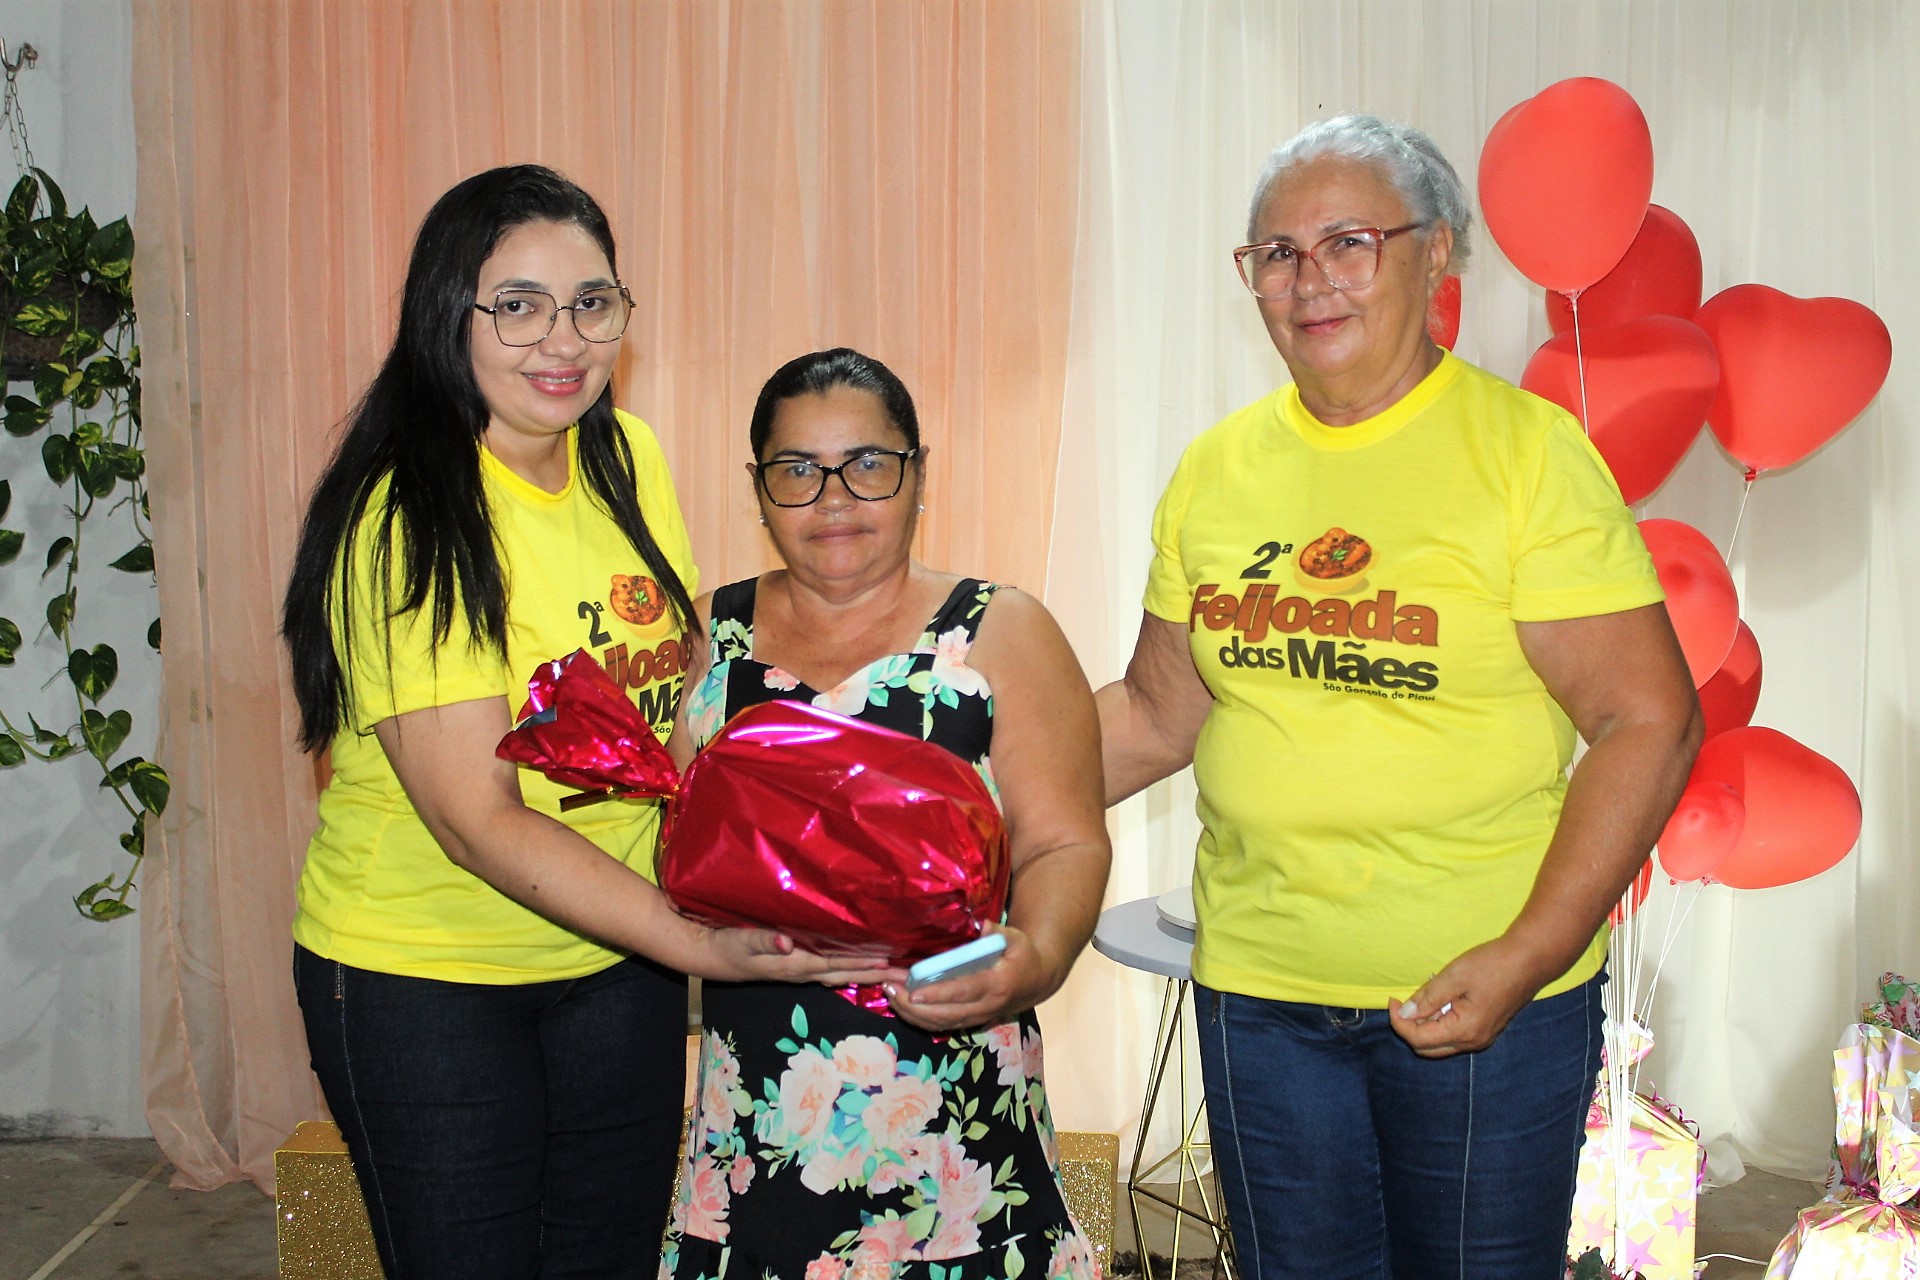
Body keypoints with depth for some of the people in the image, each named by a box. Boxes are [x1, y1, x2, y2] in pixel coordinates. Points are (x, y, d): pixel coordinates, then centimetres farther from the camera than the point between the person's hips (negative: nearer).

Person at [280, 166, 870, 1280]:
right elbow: (477, 821, -25)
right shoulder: (410, 521, -21)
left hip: (618, 958, 6)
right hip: (425, 977, -5)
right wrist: (702, 944, -33)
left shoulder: (626, 457, -1)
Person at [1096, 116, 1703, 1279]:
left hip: (1485, 992, -4)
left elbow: (1651, 720, -11)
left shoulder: (1525, 449, -9)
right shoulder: (1216, 470, 4)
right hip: (1256, 987, 4)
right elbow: (1160, 715, 11)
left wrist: (1528, 957, -18)